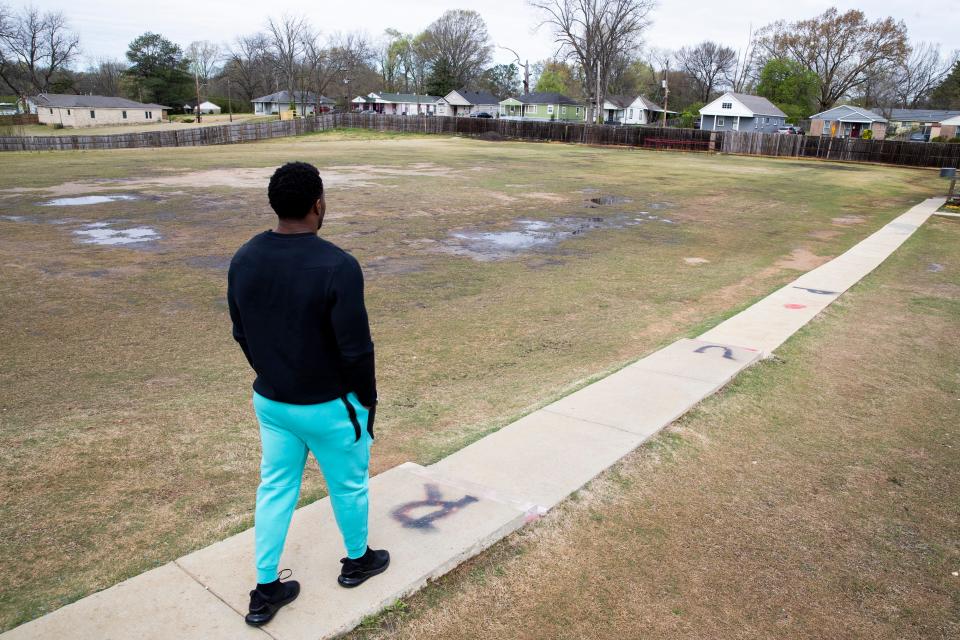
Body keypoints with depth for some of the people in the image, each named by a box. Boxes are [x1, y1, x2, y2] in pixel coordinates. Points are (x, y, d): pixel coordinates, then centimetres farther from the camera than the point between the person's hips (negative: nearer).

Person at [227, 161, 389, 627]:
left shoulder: (244, 259, -5)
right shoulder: (338, 265, -25)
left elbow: (242, 333, 5)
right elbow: (356, 348, -21)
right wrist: (367, 397, -4)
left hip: (270, 401, 5)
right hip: (328, 406, -5)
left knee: (275, 488, 19)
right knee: (348, 485, 19)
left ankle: (266, 591, 29)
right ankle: (357, 561, 42)